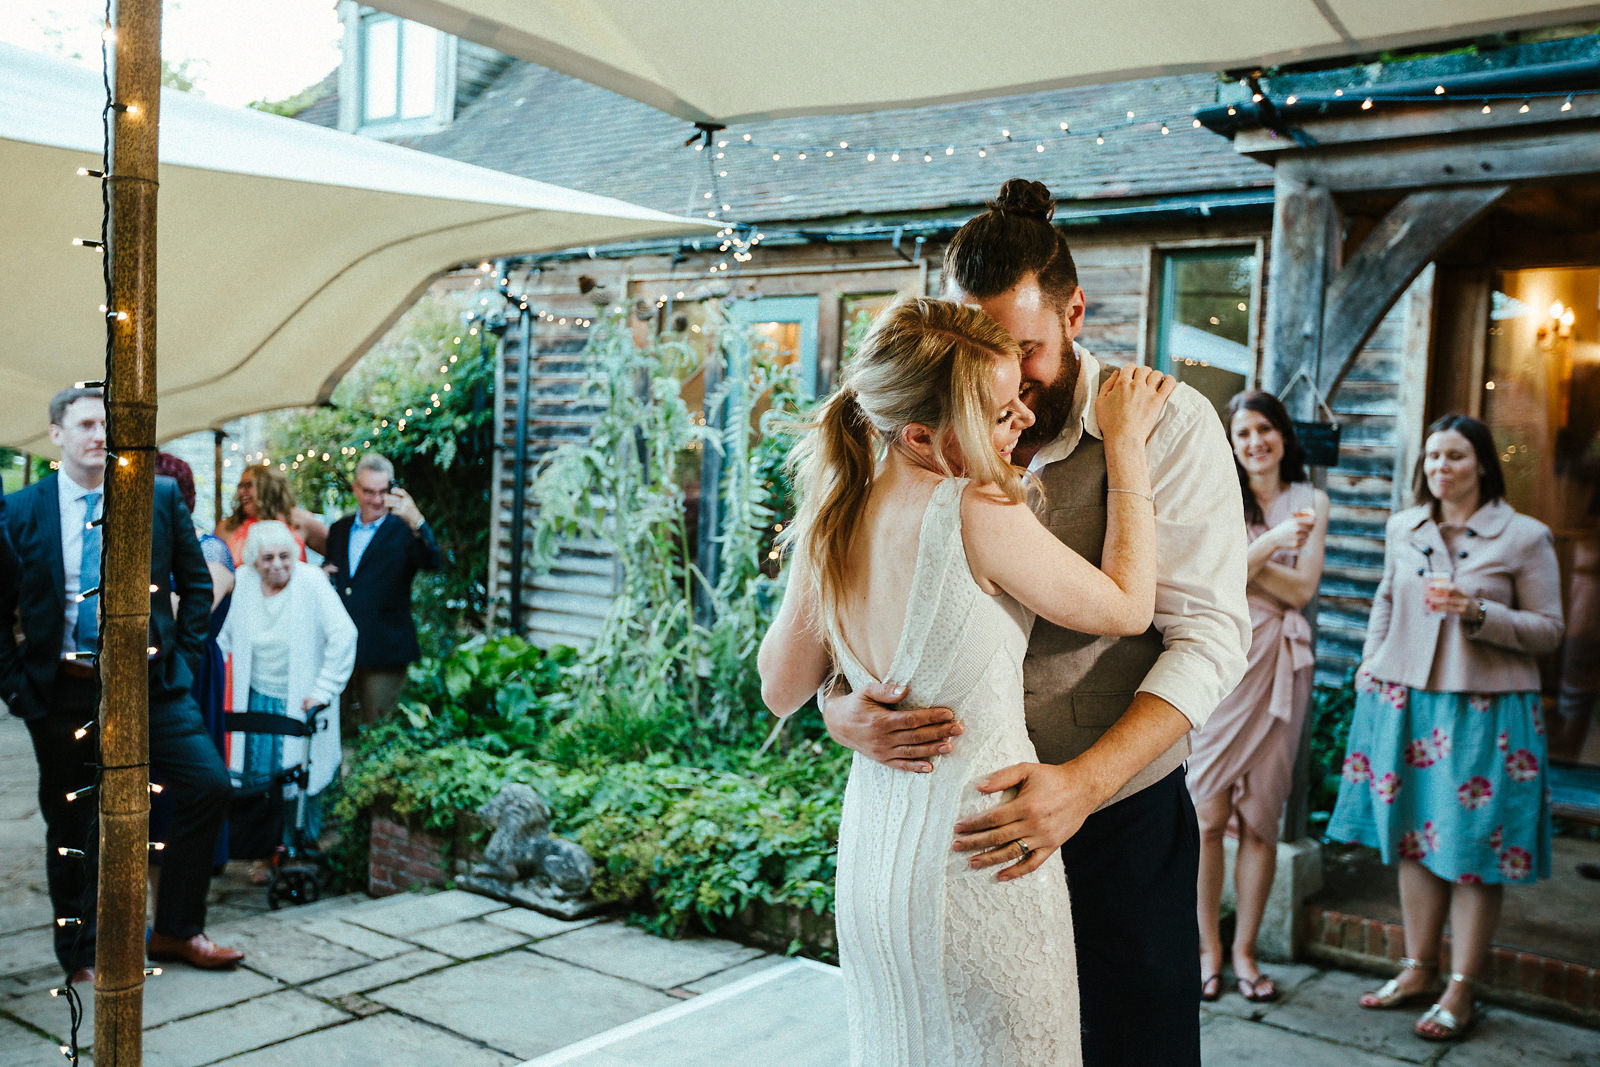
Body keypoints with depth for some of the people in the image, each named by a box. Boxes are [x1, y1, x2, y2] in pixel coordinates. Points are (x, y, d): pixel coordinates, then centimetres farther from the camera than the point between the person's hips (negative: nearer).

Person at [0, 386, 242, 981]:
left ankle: (174, 931, 9)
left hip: (148, 682, 1)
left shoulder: (159, 497, 3)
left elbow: (196, 582, 11)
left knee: (209, 785, -9)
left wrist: (183, 655, 3)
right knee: (70, 824, 9)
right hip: (63, 692, -1)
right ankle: (79, 954, 29)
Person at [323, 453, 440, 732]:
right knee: (344, 732, 11)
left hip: (383, 653, -5)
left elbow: (432, 562, -23)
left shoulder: (403, 530, -4)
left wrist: (416, 521, -39)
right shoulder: (340, 529, 14)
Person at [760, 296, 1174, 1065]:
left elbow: (781, 690, 9)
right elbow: (1124, 608, -8)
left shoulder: (828, 523, -2)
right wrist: (1125, 446, -2)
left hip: (870, 849, 7)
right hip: (977, 861, -7)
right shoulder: (978, 513, -22)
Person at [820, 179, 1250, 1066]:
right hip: (966, 826, 3)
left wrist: (1083, 783, -29)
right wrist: (842, 710, -21)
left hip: (1123, 819, -2)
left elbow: (1207, 634, -15)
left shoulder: (1167, 424, -9)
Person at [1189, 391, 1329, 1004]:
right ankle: (1209, 949, 11)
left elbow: (1302, 589, 0)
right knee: (1208, 813, -2)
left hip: (1279, 665, 1)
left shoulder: (1310, 503, 11)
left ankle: (1245, 950, 15)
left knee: (1261, 816, 3)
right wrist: (1272, 540, -15)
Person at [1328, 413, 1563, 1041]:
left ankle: (1460, 990, 12)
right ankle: (1418, 969, 25)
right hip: (1405, 701, 4)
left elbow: (1548, 629, -4)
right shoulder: (1402, 528, 9)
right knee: (1413, 839, 11)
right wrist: (1372, 660, 14)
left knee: (1474, 849, 1)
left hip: (1486, 712, -4)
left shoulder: (1525, 537, -4)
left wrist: (1478, 613, -19)